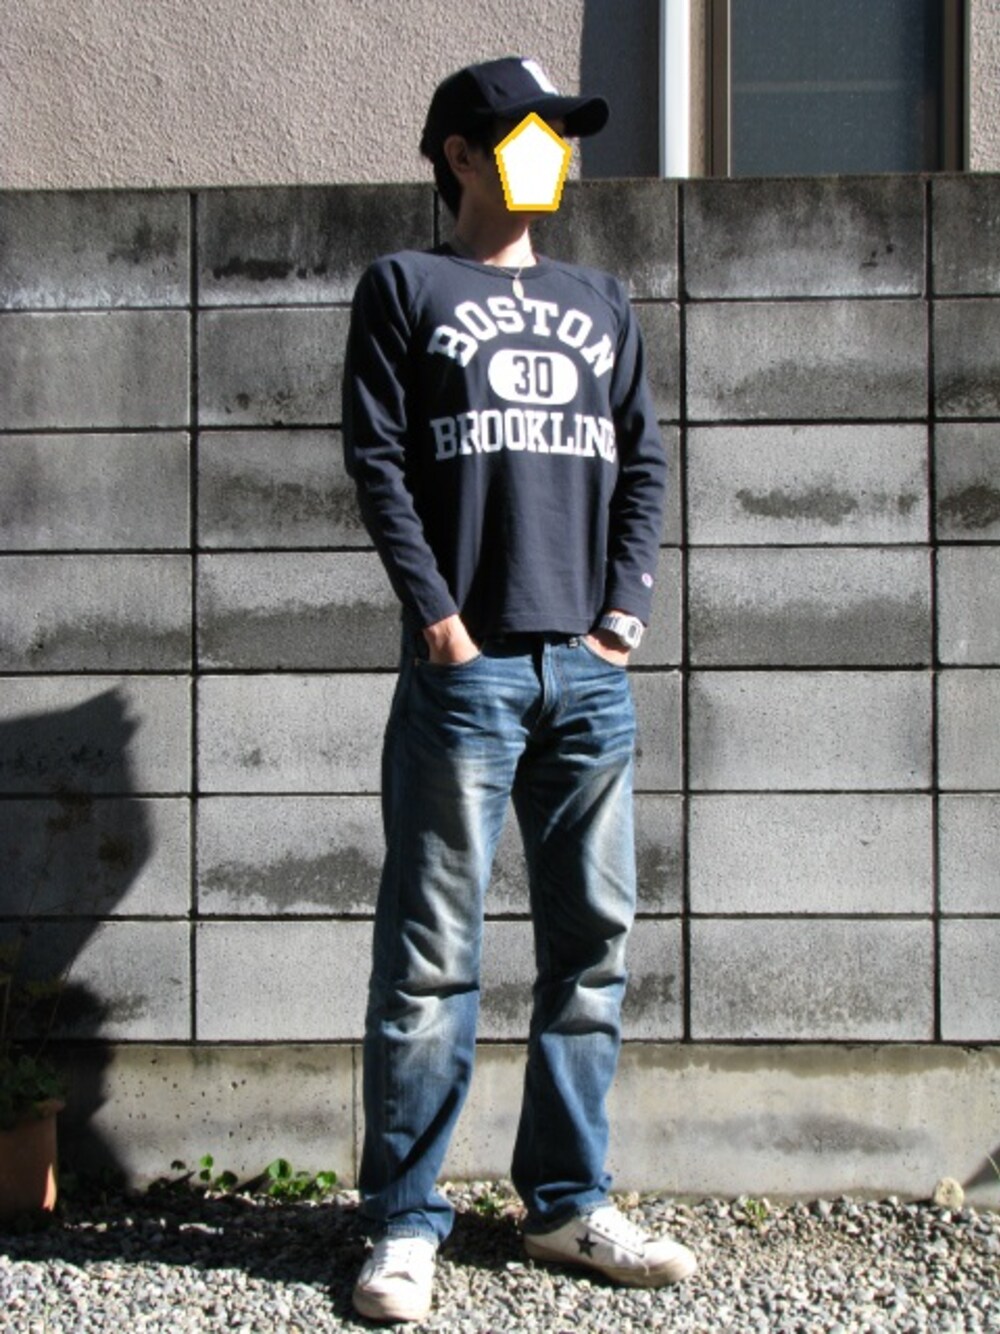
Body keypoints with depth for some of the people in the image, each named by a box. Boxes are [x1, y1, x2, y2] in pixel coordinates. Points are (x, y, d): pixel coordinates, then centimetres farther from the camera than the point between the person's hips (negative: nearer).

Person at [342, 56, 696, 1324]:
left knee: (591, 944, 7)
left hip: (589, 671, 5)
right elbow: (376, 458, -2)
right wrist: (435, 615, -11)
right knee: (431, 957, -3)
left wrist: (623, 611, 2)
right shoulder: (405, 287, 7)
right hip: (465, 669, -5)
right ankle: (406, 1222, 7)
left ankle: (565, 1204, 19)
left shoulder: (598, 303, 20)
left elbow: (642, 462, 15)